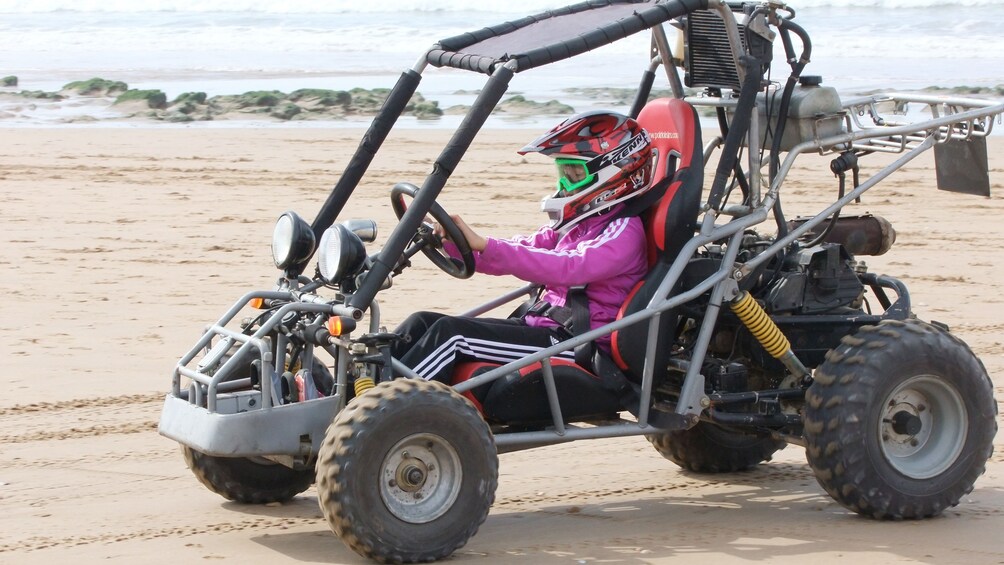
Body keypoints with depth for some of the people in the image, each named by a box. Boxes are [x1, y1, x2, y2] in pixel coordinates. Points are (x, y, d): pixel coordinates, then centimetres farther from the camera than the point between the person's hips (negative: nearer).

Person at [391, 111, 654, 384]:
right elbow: (524, 249, 12)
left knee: (451, 333, -23)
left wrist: (485, 246, -34)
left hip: (576, 347, -9)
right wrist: (452, 243, -5)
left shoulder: (624, 231, -10)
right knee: (423, 323, 0)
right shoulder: (578, 224, 19)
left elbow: (569, 267, -27)